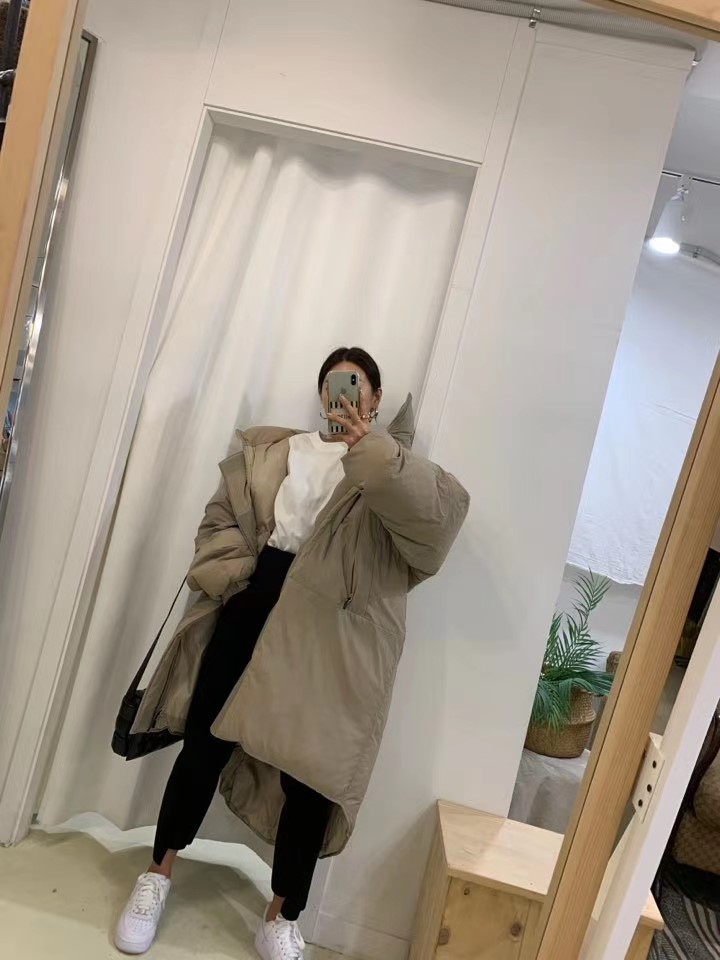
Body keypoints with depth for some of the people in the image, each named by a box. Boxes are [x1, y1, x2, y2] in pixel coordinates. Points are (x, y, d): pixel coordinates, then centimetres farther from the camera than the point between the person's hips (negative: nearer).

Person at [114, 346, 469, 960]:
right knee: (206, 738, 9)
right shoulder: (272, 451, 16)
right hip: (256, 604, 2)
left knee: (311, 770, 4)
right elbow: (223, 519, 11)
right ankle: (160, 872, 34)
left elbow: (441, 510, -14)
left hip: (331, 633, -2)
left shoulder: (392, 467, 7)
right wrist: (236, 576, -6)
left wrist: (371, 446, -22)